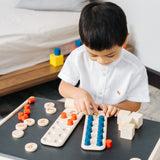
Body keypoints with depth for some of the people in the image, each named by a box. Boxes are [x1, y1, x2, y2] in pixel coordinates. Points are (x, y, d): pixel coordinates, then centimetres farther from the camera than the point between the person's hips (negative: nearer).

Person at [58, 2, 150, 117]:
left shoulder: (135, 69, -15)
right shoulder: (78, 57, -10)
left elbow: (135, 104, -4)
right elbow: (63, 87, -1)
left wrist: (114, 107, -23)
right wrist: (78, 92, -22)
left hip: (114, 121, -2)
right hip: (83, 116, 2)